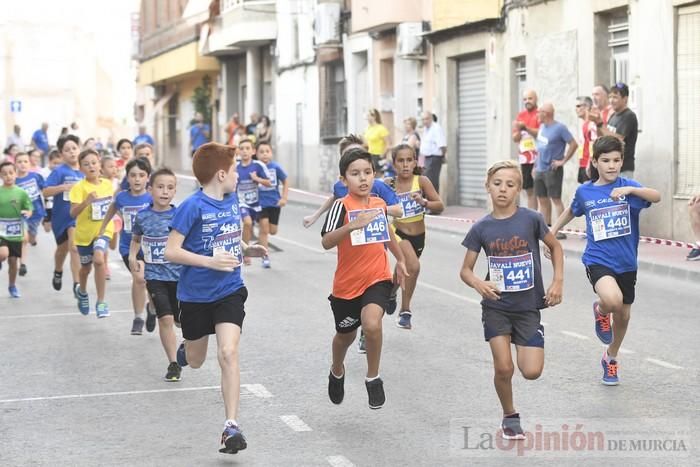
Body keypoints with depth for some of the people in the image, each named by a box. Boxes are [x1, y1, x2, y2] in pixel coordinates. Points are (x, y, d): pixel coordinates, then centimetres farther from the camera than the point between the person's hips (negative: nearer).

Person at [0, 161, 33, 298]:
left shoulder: (21, 193, -2)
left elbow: (29, 210, 2)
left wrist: (27, 213, -18)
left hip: (15, 233, 2)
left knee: (13, 261, 10)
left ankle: (12, 286, 29)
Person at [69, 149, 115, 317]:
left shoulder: (107, 184, -2)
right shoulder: (79, 187, -15)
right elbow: (73, 213, -25)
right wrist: (87, 201, -39)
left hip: (103, 230, 1)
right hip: (84, 232, 0)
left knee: (99, 259, -26)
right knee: (86, 267, 19)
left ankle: (101, 302, -16)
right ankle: (82, 292, 53)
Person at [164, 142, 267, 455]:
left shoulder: (232, 199, 1)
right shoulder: (193, 206, -17)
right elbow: (171, 252, -19)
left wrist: (246, 250, 1)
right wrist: (211, 261, -27)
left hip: (229, 291, 2)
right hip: (196, 295, -2)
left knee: (228, 354, -15)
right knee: (195, 361, 17)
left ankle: (231, 426, -13)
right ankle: (185, 347, 56)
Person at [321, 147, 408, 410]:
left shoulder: (379, 204, 1)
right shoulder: (342, 206, -15)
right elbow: (326, 242, -29)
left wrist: (400, 260, 33)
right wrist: (352, 225, -43)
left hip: (378, 279, 2)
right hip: (347, 283, -1)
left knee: (372, 323, -25)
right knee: (345, 335, 18)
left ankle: (373, 378, -3)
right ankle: (337, 372, 50)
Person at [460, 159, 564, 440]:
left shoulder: (531, 219, -8)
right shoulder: (481, 228, -5)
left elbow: (555, 247, 9)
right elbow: (465, 270, 1)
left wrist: (558, 281, -2)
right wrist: (478, 284, -20)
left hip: (528, 307, 0)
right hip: (496, 306, 0)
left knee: (532, 372, -8)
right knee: (503, 369, -5)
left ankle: (522, 348, 28)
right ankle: (510, 417, 21)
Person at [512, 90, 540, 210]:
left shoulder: (540, 115, -4)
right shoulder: (521, 116, 15)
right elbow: (515, 138, 15)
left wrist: (525, 127, -19)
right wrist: (518, 130, -5)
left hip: (537, 159, -6)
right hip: (524, 158, 6)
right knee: (529, 191, 9)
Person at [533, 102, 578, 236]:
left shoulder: (559, 128, -12)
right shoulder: (542, 127, 11)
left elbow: (574, 144, -15)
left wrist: (563, 161, -13)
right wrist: (535, 166, 16)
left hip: (552, 170, -8)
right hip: (540, 169, 8)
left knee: (556, 199, -6)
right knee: (542, 199, 11)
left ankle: (559, 230, -5)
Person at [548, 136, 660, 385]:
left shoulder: (628, 186, -6)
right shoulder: (584, 191, 0)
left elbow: (656, 196, -25)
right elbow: (571, 211, 22)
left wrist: (630, 190, -40)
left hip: (626, 263, 2)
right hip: (598, 260, -2)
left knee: (623, 315, 15)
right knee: (612, 300, -31)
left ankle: (611, 358, 43)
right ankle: (600, 311, 7)